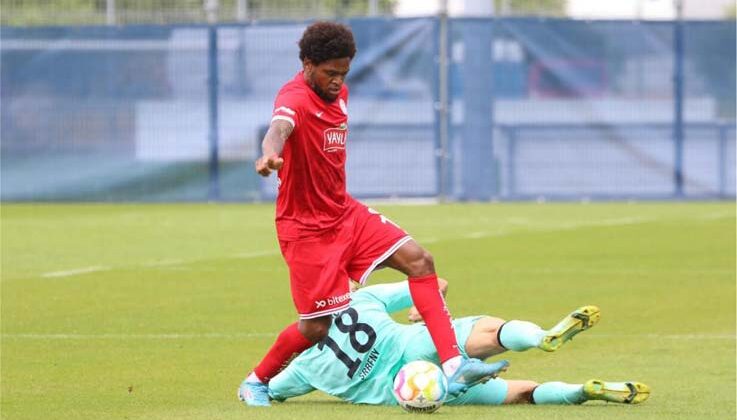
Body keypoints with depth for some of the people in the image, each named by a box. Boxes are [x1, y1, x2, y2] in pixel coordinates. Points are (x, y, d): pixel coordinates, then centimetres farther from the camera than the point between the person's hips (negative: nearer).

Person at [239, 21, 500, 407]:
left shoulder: (339, 94, 5)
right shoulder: (295, 98, -22)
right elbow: (280, 127, -46)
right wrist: (270, 155, -68)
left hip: (344, 212, 8)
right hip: (306, 227, -8)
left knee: (418, 260, -8)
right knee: (317, 327, -5)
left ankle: (453, 365, -11)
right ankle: (256, 382, 21)